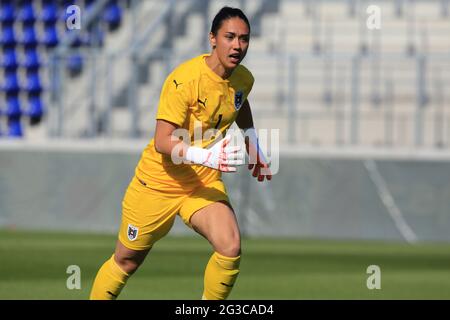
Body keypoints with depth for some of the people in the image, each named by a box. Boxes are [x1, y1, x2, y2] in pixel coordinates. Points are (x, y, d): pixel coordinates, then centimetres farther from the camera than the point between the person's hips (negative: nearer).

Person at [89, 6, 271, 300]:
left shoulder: (243, 79, -4)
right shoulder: (185, 79, -25)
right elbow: (162, 142, -29)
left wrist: (253, 144, 13)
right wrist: (205, 157, -43)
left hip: (204, 182, 4)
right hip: (159, 181, -4)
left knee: (231, 248, -21)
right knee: (126, 262, 9)